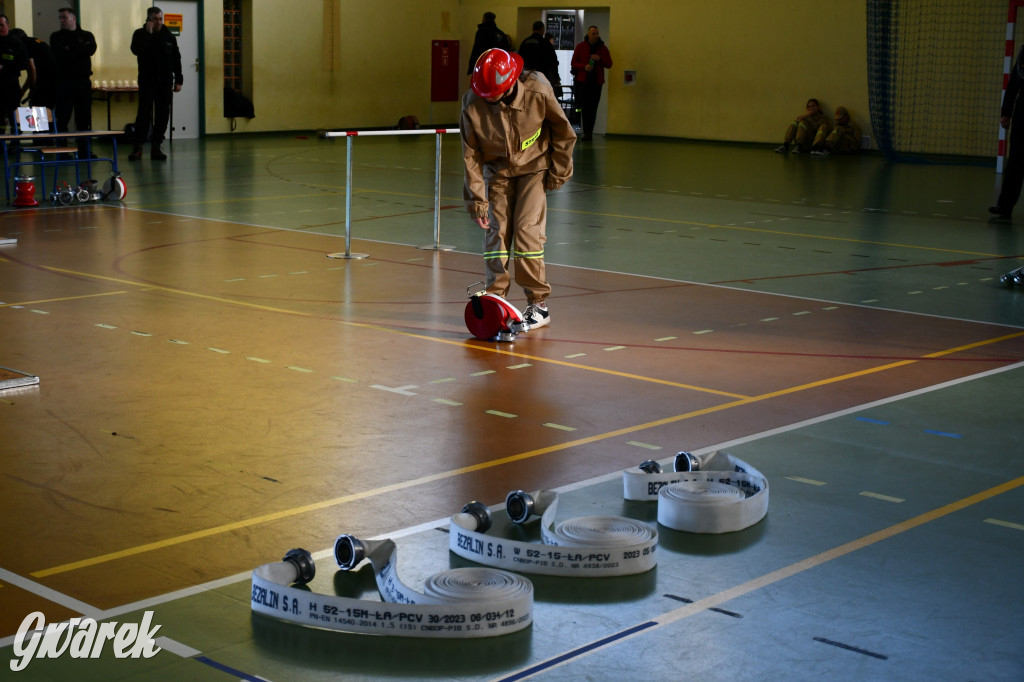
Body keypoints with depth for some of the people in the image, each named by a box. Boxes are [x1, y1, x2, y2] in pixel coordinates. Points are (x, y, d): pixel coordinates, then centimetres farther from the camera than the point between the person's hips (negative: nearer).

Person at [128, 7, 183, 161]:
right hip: (147, 81, -3)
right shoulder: (140, 34, 1)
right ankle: (138, 148, -3)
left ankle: (156, 147, 7)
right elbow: (136, 50, -19)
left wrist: (178, 80, 6)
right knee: (144, 114, -8)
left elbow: (176, 59, 11)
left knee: (163, 115, 0)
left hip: (165, 82, 3)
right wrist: (148, 34, -18)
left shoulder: (168, 36, 9)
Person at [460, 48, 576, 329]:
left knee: (527, 230, -11)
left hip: (534, 168, -2)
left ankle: (538, 303, -1)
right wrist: (477, 199, -15)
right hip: (498, 171, 2)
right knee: (496, 231, -4)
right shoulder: (473, 103, -22)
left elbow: (563, 131, -7)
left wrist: (559, 170, -1)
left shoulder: (538, 92, -26)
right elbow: (471, 155, -14)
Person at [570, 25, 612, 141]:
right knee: (586, 107, -6)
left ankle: (589, 132, 5)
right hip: (583, 80, -1)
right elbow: (574, 63, 3)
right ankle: (587, 132, -3)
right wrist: (584, 67, -15)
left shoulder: (603, 48, 9)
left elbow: (609, 64, 7)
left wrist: (600, 59, -12)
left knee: (593, 108, 0)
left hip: (596, 82, 2)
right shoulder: (581, 46, 4)